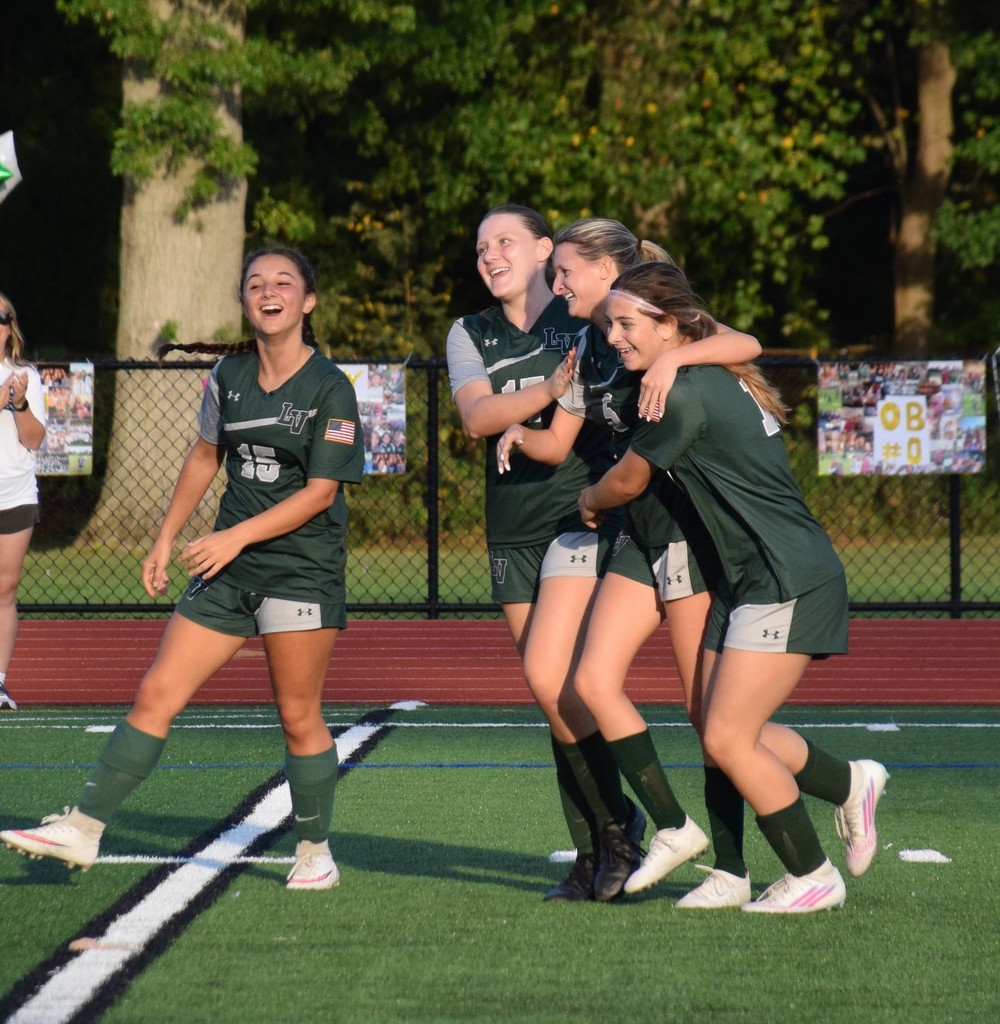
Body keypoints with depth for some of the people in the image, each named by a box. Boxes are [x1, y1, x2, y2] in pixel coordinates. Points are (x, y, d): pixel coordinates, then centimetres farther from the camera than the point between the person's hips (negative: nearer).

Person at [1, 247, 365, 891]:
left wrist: (237, 535, -19)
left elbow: (320, 492, -12)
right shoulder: (228, 377, 7)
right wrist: (166, 540, 19)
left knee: (299, 718, 0)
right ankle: (82, 829, -1)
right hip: (228, 568, 5)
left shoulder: (330, 389, -9)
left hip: (303, 568, -5)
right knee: (156, 696, -1)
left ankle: (315, 852, 17)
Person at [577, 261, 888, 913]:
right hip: (747, 580, 10)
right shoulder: (718, 380, 11)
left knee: (727, 739, -10)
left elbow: (627, 482, -6)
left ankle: (813, 878, 3)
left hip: (790, 582, -10)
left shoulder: (688, 394, -17)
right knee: (722, 731, 9)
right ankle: (850, 783, 27)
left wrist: (589, 501, 17)